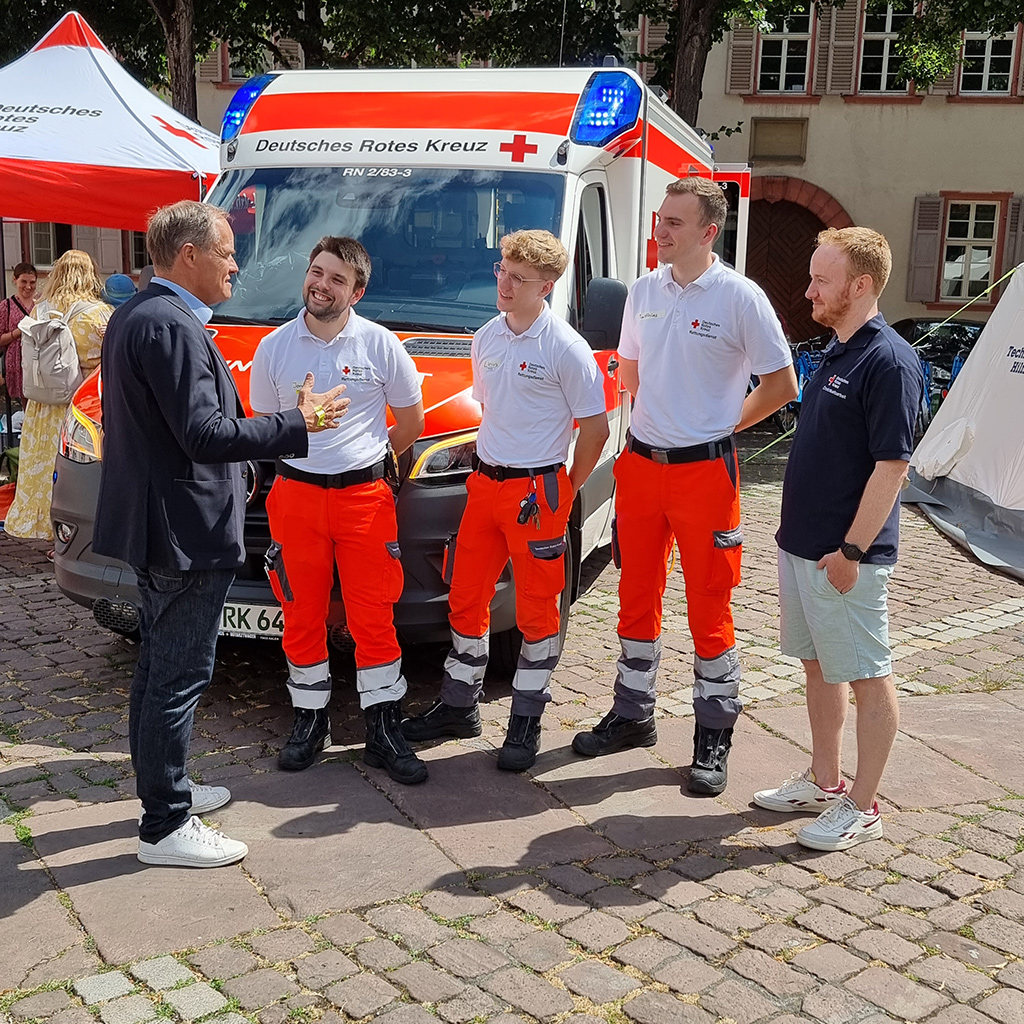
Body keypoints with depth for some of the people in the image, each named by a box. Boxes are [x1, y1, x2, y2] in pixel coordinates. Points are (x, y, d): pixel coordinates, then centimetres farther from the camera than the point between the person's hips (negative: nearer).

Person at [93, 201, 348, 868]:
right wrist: (298, 424, -17)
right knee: (179, 678, -1)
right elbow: (205, 435, -25)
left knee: (159, 668, 20)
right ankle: (166, 827, 10)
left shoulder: (132, 315, 12)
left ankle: (164, 787, 35)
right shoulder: (172, 326, -21)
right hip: (188, 534, -11)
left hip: (155, 529, 11)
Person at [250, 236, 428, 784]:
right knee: (302, 617, 6)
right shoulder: (274, 347, 5)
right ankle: (310, 719, 21)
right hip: (295, 496, 2)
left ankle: (383, 731, 9)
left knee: (373, 617, 0)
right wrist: (304, 456, 7)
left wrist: (366, 461, 9)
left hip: (365, 496, -2)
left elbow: (410, 421, 8)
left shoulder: (381, 345, -1)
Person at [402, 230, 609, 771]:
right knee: (465, 598, 12)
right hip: (484, 482, 7)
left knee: (537, 610, 3)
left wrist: (567, 491, -5)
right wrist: (489, 463, 14)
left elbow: (595, 428, -8)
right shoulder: (486, 337, 9)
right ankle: (459, 706, 28)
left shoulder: (566, 349, -11)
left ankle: (526, 722, 15)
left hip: (536, 491, -6)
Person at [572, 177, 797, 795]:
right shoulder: (645, 292, 8)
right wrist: (666, 412, 9)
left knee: (709, 608, 2)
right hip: (641, 464, 6)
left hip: (705, 470, -5)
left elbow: (782, 385, -5)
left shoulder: (740, 297, -9)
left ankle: (714, 738, 15)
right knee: (637, 598, 14)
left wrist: (722, 424, -2)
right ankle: (633, 715, 30)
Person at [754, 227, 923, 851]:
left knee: (867, 678, 3)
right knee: (818, 665, 18)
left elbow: (892, 466, -20)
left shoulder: (889, 361, -17)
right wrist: (801, 535, 18)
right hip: (801, 543, 9)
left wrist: (851, 550, -21)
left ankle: (862, 808, 15)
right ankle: (823, 782, 32)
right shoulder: (835, 353, 12)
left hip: (845, 556, -9)